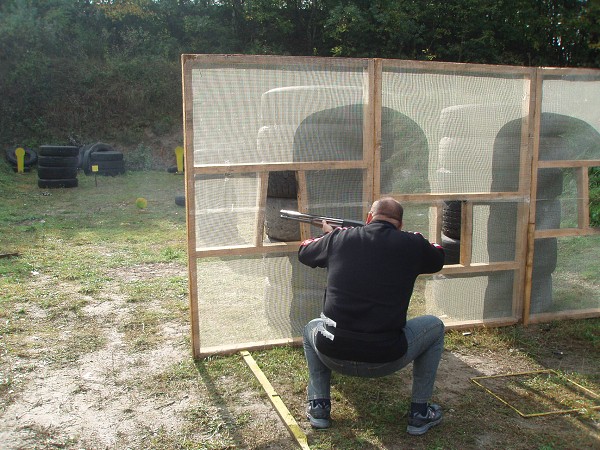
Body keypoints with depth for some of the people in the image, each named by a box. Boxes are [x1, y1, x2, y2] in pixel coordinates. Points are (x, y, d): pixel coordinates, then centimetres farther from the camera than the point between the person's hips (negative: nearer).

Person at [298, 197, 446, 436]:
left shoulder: (338, 238, 5)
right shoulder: (411, 244, 0)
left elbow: (303, 252, 25)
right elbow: (438, 259, 24)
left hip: (333, 356, 2)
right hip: (385, 360, -2)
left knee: (312, 328, 36)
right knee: (435, 327, 25)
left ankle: (318, 405, 26)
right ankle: (420, 413, 27)